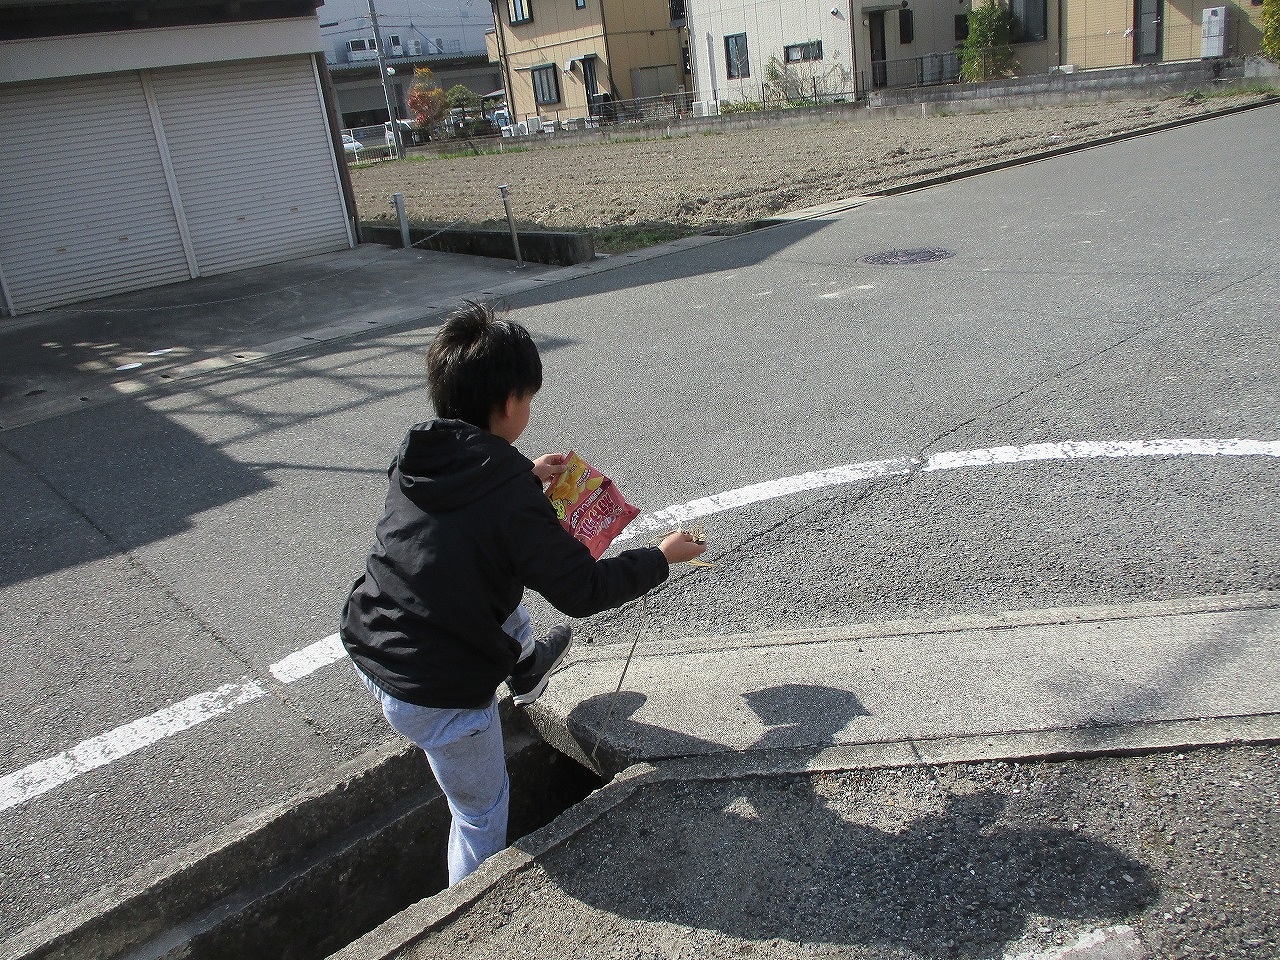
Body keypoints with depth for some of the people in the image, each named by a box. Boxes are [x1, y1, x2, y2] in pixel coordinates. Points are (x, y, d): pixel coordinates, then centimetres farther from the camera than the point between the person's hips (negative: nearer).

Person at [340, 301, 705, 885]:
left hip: (369, 655, 7)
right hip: (437, 699, -7)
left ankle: (528, 670, 51)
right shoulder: (514, 501, -24)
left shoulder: (415, 458, -4)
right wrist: (662, 557, 1)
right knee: (481, 811, 19)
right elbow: (582, 591, -14)